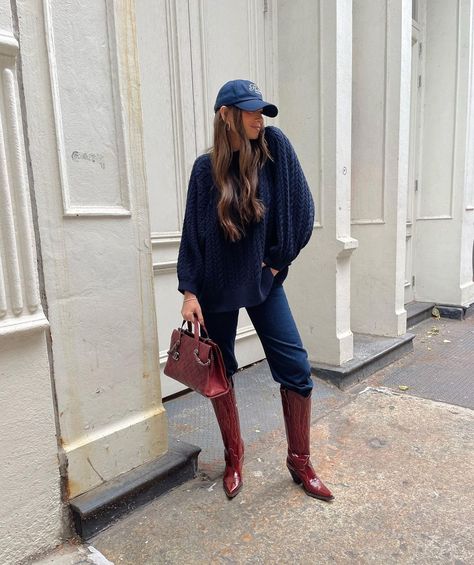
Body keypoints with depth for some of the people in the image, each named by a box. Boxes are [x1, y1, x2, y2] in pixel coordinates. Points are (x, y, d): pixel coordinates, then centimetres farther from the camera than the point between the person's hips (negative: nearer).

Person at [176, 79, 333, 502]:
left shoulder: (275, 146, -2)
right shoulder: (206, 168, -2)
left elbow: (301, 208, -3)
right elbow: (193, 232, -2)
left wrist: (279, 259, -3)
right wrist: (189, 291, -8)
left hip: (264, 282, 0)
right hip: (216, 287, 1)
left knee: (296, 369, -3)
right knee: (220, 373, 9)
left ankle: (300, 460, 19)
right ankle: (234, 455, 30)